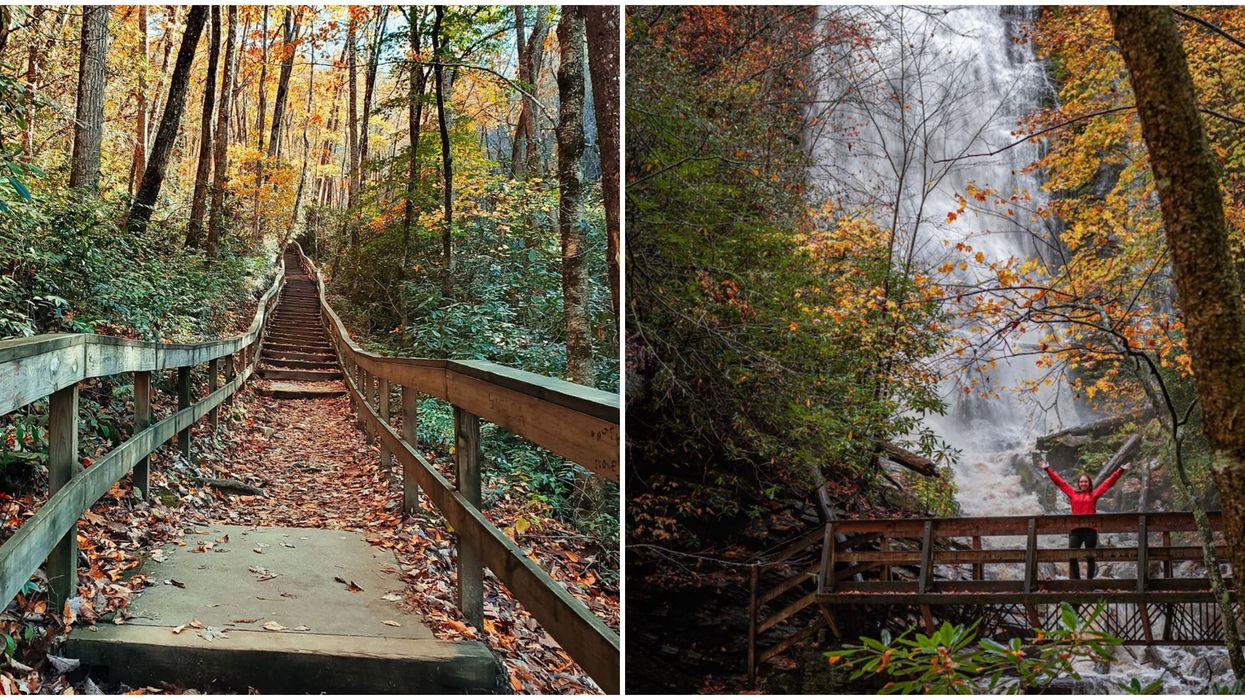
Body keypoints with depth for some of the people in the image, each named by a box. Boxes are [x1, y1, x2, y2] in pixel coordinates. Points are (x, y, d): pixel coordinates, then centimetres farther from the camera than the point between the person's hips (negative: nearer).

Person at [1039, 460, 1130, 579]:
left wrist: (1121, 470, 7)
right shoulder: (1073, 493, 13)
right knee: (1072, 557, -4)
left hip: (1090, 529, -1)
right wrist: (1048, 469, 17)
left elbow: (1108, 482, 9)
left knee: (1090, 558, 5)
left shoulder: (1094, 494, 10)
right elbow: (1059, 481, 16)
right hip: (1075, 530, 1)